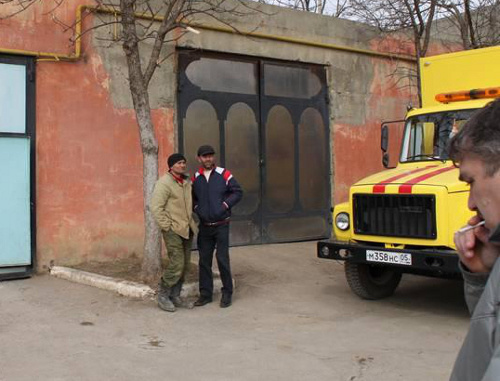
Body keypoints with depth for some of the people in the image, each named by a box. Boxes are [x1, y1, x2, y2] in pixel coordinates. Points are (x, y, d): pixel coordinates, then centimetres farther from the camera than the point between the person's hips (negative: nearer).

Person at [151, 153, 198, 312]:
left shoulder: (187, 181, 12)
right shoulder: (164, 182, -11)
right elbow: (156, 207, -16)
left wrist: (192, 222, 14)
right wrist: (167, 226, -16)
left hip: (187, 230, 7)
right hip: (173, 230, -7)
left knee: (185, 265, 8)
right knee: (176, 264, -12)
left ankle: (175, 296, 20)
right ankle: (162, 296, 4)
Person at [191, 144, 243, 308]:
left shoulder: (224, 174, -6)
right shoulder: (195, 178, 4)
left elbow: (238, 192, -2)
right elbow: (192, 198, 19)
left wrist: (225, 205, -11)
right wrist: (197, 209, 2)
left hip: (221, 225, -3)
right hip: (204, 226, 4)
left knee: (222, 259, -3)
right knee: (204, 260, 7)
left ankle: (227, 293, 12)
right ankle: (205, 294, 18)